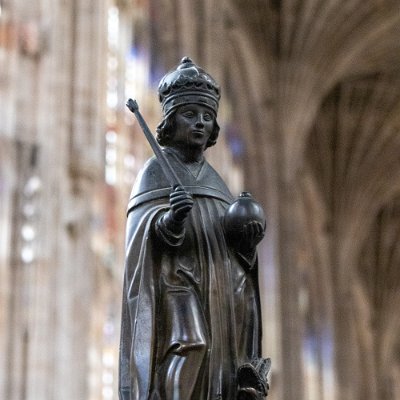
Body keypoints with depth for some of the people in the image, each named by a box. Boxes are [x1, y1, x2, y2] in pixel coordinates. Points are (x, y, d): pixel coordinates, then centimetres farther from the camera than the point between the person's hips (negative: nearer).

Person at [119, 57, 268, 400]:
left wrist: (248, 241, -4)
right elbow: (147, 236, -13)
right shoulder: (156, 172, 3)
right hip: (176, 297, -6)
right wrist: (172, 221, -34)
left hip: (219, 303, 6)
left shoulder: (214, 180, 21)